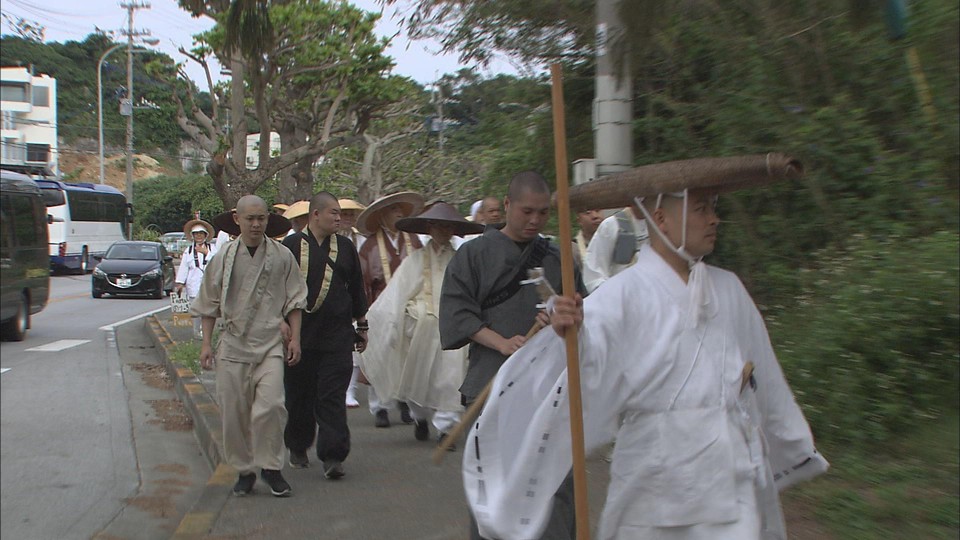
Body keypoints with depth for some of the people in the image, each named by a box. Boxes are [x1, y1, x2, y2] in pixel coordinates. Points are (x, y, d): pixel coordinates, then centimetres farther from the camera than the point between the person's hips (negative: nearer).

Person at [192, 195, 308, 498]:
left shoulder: (282, 256, 3)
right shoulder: (224, 257, 4)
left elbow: (294, 301, 10)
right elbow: (209, 304, 11)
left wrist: (295, 338, 4)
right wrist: (206, 343, 6)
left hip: (270, 344, -1)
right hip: (232, 345, 2)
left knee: (270, 405, -16)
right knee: (234, 413, 4)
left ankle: (270, 467, 2)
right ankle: (244, 470, 20)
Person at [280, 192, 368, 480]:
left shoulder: (345, 247, 10)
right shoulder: (291, 246, 1)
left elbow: (357, 289, 17)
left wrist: (361, 325, 18)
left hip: (337, 336, 1)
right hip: (299, 335, -1)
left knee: (332, 397, -5)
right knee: (299, 396, 10)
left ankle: (332, 456, -6)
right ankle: (298, 449, 28)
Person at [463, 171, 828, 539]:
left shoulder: (728, 288, 8)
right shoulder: (626, 294, -9)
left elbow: (764, 378, 18)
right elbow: (587, 367, -22)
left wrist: (791, 446, 27)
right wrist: (571, 335, -43)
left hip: (732, 476, 4)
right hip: (657, 477, -4)